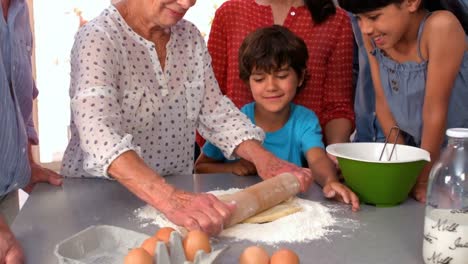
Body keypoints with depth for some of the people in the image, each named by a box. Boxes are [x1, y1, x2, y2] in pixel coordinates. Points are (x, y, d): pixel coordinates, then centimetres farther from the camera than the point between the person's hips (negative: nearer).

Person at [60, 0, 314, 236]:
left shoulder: (190, 36, 3)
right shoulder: (97, 39, -17)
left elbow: (215, 111, 7)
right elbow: (99, 134, -32)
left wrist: (263, 158, -10)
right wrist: (170, 199, -44)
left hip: (178, 191, 5)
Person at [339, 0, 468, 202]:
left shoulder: (440, 27, -26)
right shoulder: (372, 36, -10)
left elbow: (435, 112, -22)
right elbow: (383, 103, -4)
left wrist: (424, 180, -15)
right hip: (414, 151, 5)